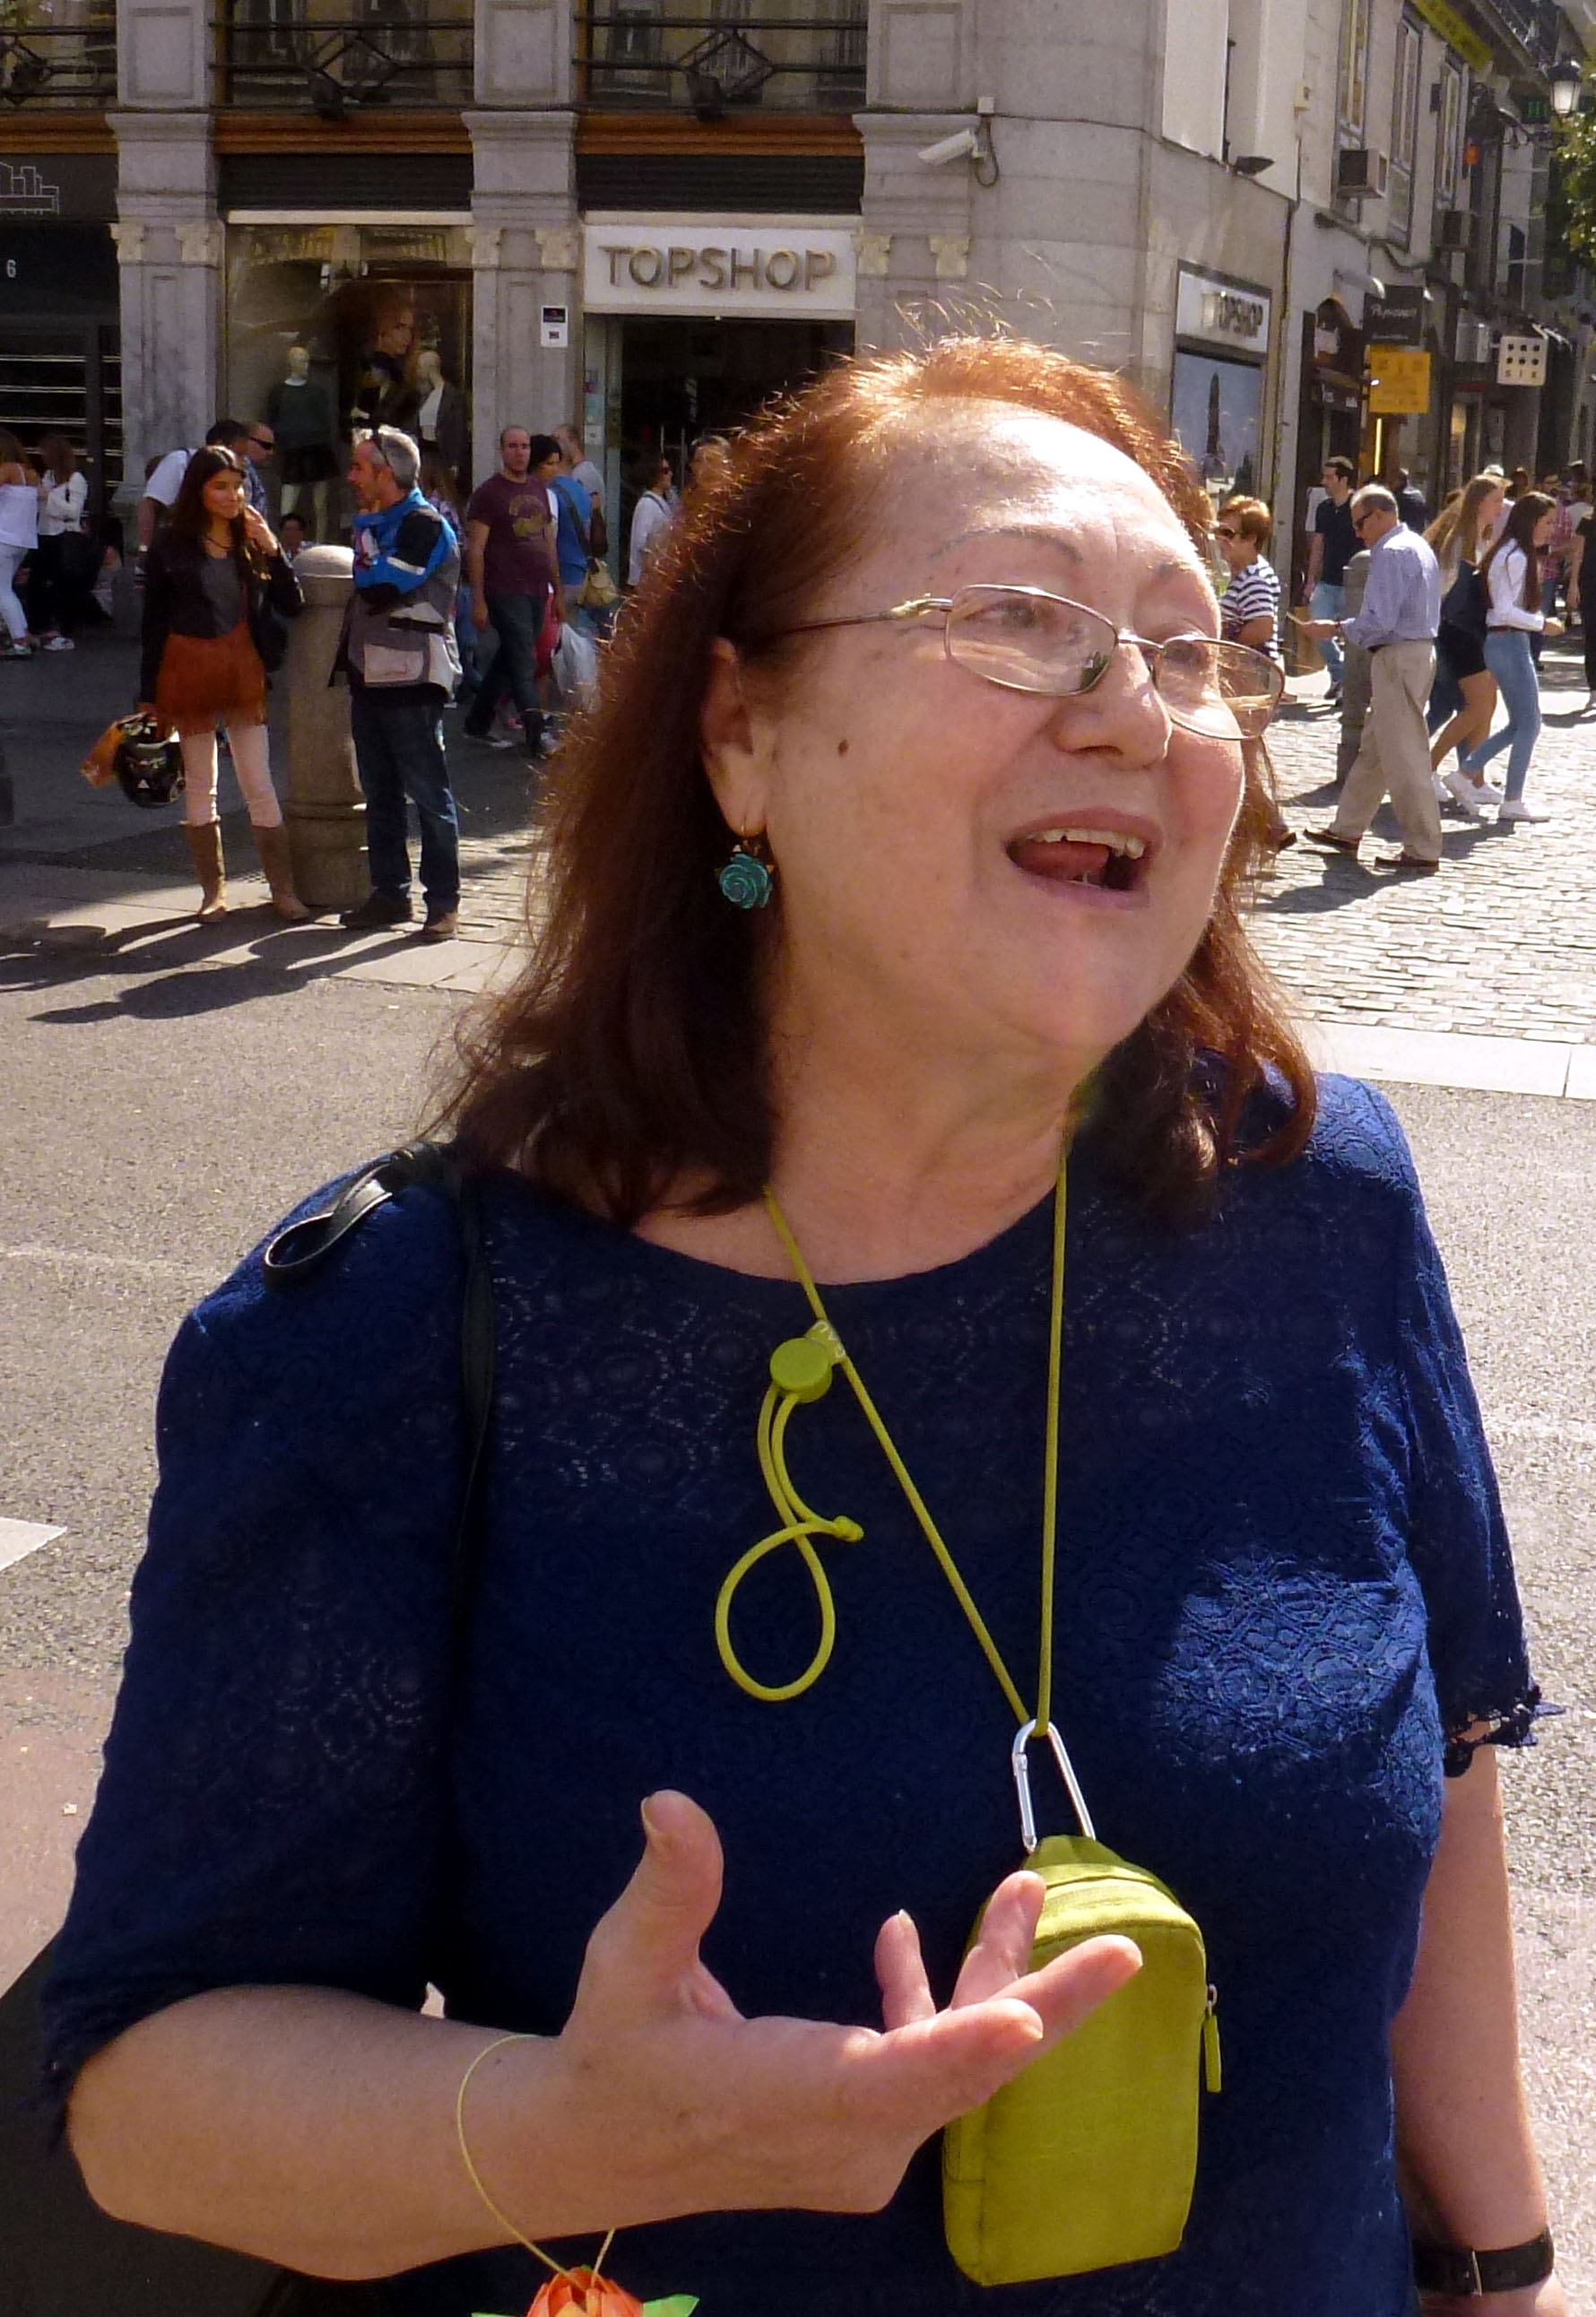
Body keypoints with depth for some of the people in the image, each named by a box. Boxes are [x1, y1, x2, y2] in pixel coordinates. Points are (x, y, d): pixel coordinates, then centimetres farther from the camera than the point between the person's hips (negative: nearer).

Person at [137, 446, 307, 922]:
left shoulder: (252, 542, 6)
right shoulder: (172, 548, -1)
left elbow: (292, 607, 0)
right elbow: (153, 623, 1)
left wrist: (273, 551, -12)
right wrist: (149, 695, -1)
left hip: (243, 672, 1)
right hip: (190, 671, -1)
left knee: (260, 786, 0)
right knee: (200, 785, 7)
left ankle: (283, 890, 4)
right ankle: (213, 889, 16)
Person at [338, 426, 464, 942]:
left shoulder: (425, 525, -12)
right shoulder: (374, 524, 17)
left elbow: (381, 589, -22)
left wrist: (365, 549, -5)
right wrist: (347, 657, 19)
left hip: (412, 681, -9)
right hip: (370, 677, 9)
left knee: (429, 793, -4)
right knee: (379, 793, 12)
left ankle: (443, 902, 0)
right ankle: (390, 894, 20)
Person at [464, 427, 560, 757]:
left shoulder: (539, 489, 15)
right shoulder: (488, 492, -5)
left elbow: (548, 540, 21)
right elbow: (475, 549, -8)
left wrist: (556, 588, 17)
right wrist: (478, 600, -13)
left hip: (537, 591, 7)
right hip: (506, 592, -7)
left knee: (508, 659, 14)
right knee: (524, 665, -9)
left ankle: (477, 723, 26)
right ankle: (536, 737, -9)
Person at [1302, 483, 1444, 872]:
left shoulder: (1391, 552, -16)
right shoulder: (1420, 546, 16)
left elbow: (1380, 621, -22)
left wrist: (1334, 627, -11)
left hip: (1397, 658, -10)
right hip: (1421, 648, 10)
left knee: (1404, 756, -6)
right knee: (1374, 749, 17)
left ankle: (1423, 851, -3)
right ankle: (1346, 830, 26)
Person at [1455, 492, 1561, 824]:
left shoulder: (1511, 554, 14)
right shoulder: (1516, 557, -16)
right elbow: (1505, 611, -21)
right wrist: (1542, 625, -15)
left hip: (1502, 643, 10)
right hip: (1509, 643, -10)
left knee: (1520, 724, 14)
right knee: (1529, 724, -3)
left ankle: (1466, 772, 14)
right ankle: (1512, 802, 1)